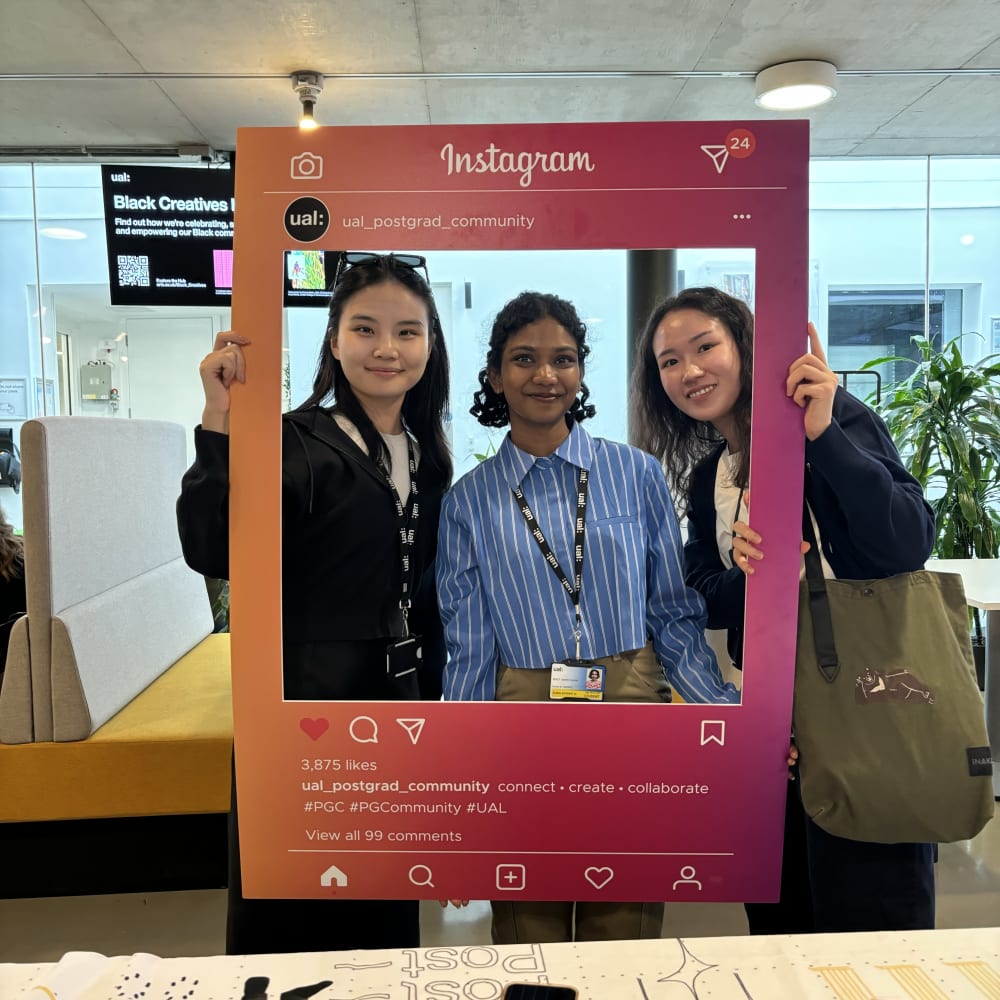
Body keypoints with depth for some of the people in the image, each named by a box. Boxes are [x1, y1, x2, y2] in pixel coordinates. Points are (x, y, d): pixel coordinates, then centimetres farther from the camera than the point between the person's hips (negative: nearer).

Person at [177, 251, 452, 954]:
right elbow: (213, 553, -26)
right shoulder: (297, 442, -12)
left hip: (401, 705, 6)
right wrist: (218, 424, -33)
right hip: (309, 705, -6)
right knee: (292, 921, 12)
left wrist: (433, 700, 16)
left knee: (386, 917, 22)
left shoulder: (427, 455, 6)